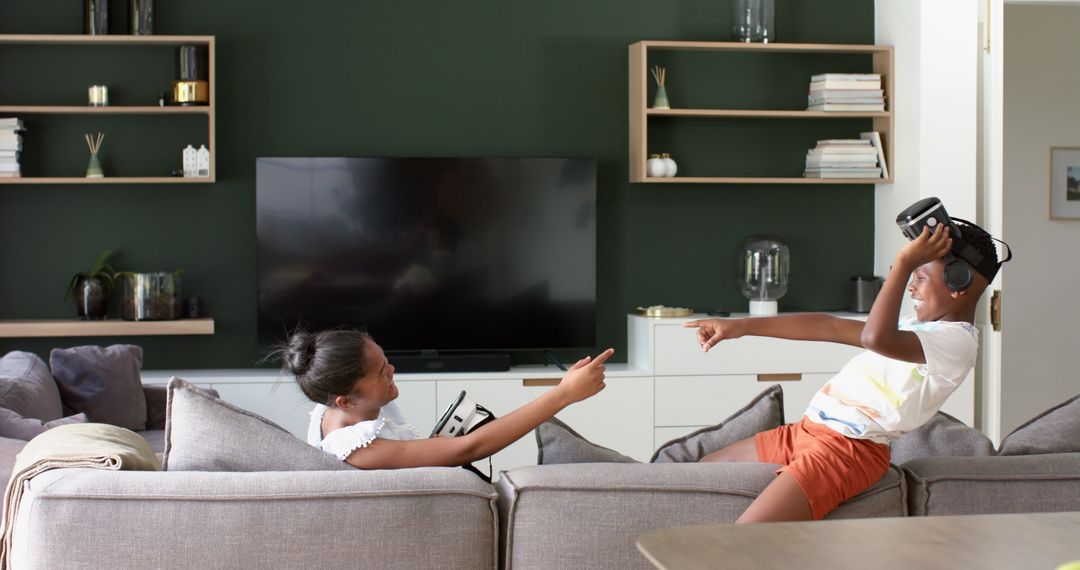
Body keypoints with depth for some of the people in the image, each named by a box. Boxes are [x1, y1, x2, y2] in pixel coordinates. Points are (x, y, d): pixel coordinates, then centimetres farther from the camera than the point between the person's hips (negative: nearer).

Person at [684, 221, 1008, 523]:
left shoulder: (957, 340, -13)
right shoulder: (920, 325, 19)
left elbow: (877, 338, -32)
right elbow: (830, 327, 19)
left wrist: (905, 262, -24)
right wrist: (742, 326, 17)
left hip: (851, 447, -11)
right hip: (808, 431, 11)